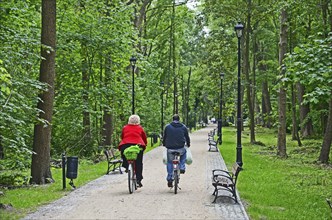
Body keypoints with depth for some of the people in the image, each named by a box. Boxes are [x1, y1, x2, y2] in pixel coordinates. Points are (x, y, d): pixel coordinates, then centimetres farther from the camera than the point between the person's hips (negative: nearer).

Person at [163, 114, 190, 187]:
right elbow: (187, 137, 14)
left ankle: (169, 179, 8)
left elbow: (164, 137, 11)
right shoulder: (183, 127, 6)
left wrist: (164, 144, 29)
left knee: (169, 163, 14)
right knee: (184, 153, 33)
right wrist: (188, 144, 32)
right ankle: (182, 167, 16)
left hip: (170, 149, 0)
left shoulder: (167, 127, 4)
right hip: (180, 149, 0)